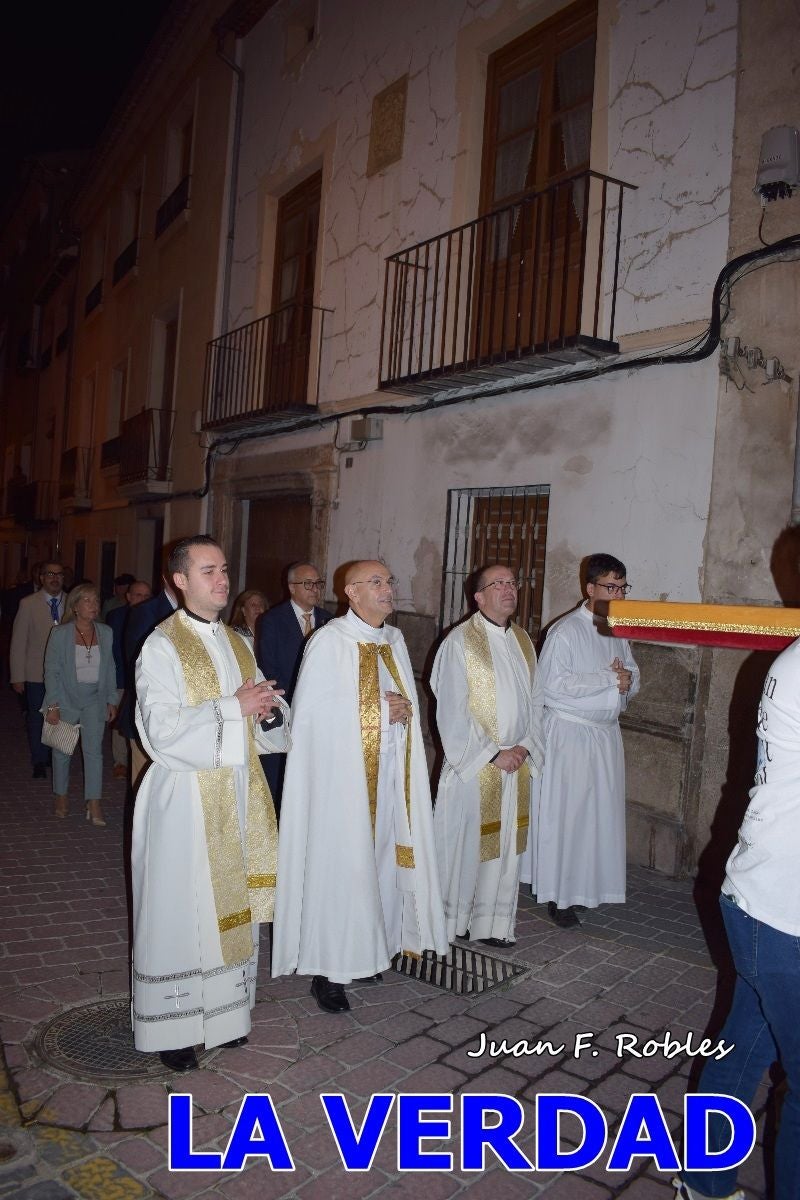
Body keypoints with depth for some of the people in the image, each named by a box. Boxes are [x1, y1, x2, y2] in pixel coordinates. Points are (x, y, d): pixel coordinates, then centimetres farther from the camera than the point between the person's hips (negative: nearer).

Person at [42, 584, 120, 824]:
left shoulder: (105, 633, 0)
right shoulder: (60, 633, -8)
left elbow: (110, 669, 7)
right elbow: (51, 671, -7)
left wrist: (112, 700, 6)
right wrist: (53, 705, -12)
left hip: (95, 699, 1)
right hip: (66, 697, -1)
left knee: (93, 750, -7)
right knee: (62, 750, 11)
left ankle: (94, 805, -6)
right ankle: (61, 797, 30)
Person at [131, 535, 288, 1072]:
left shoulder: (237, 643, 10)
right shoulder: (162, 646, -11)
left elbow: (267, 714, 15)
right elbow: (162, 730, -19)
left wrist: (269, 708, -9)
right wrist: (233, 707, -20)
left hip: (240, 792, 6)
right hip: (186, 796, -6)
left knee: (232, 903, 14)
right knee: (181, 910, 4)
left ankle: (225, 1010, 29)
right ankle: (172, 1026, 20)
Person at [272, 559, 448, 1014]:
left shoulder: (395, 640, 10)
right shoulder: (330, 641, -12)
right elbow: (312, 710, -15)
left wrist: (405, 708, -5)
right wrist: (383, 709, -14)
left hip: (389, 768, 7)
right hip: (342, 770, -7)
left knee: (379, 855, 11)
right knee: (339, 864, -3)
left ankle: (363, 952, 26)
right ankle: (328, 969, 10)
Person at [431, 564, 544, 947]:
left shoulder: (523, 641, 9)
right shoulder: (460, 641, -11)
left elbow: (534, 700, 11)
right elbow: (452, 711, -13)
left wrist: (525, 746, -3)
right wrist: (492, 753, -14)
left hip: (516, 764, 6)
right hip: (472, 764, -6)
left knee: (505, 844, 11)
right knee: (463, 844, 5)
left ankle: (492, 924, 25)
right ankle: (452, 923, 22)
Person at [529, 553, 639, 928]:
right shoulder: (565, 631, -13)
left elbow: (633, 675, 18)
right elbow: (553, 683, -22)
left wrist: (626, 680, -8)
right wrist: (609, 678, -18)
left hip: (606, 733, 7)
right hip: (569, 732, -7)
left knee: (601, 810, 12)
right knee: (563, 813, 0)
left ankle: (591, 885, 26)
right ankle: (557, 895, 11)